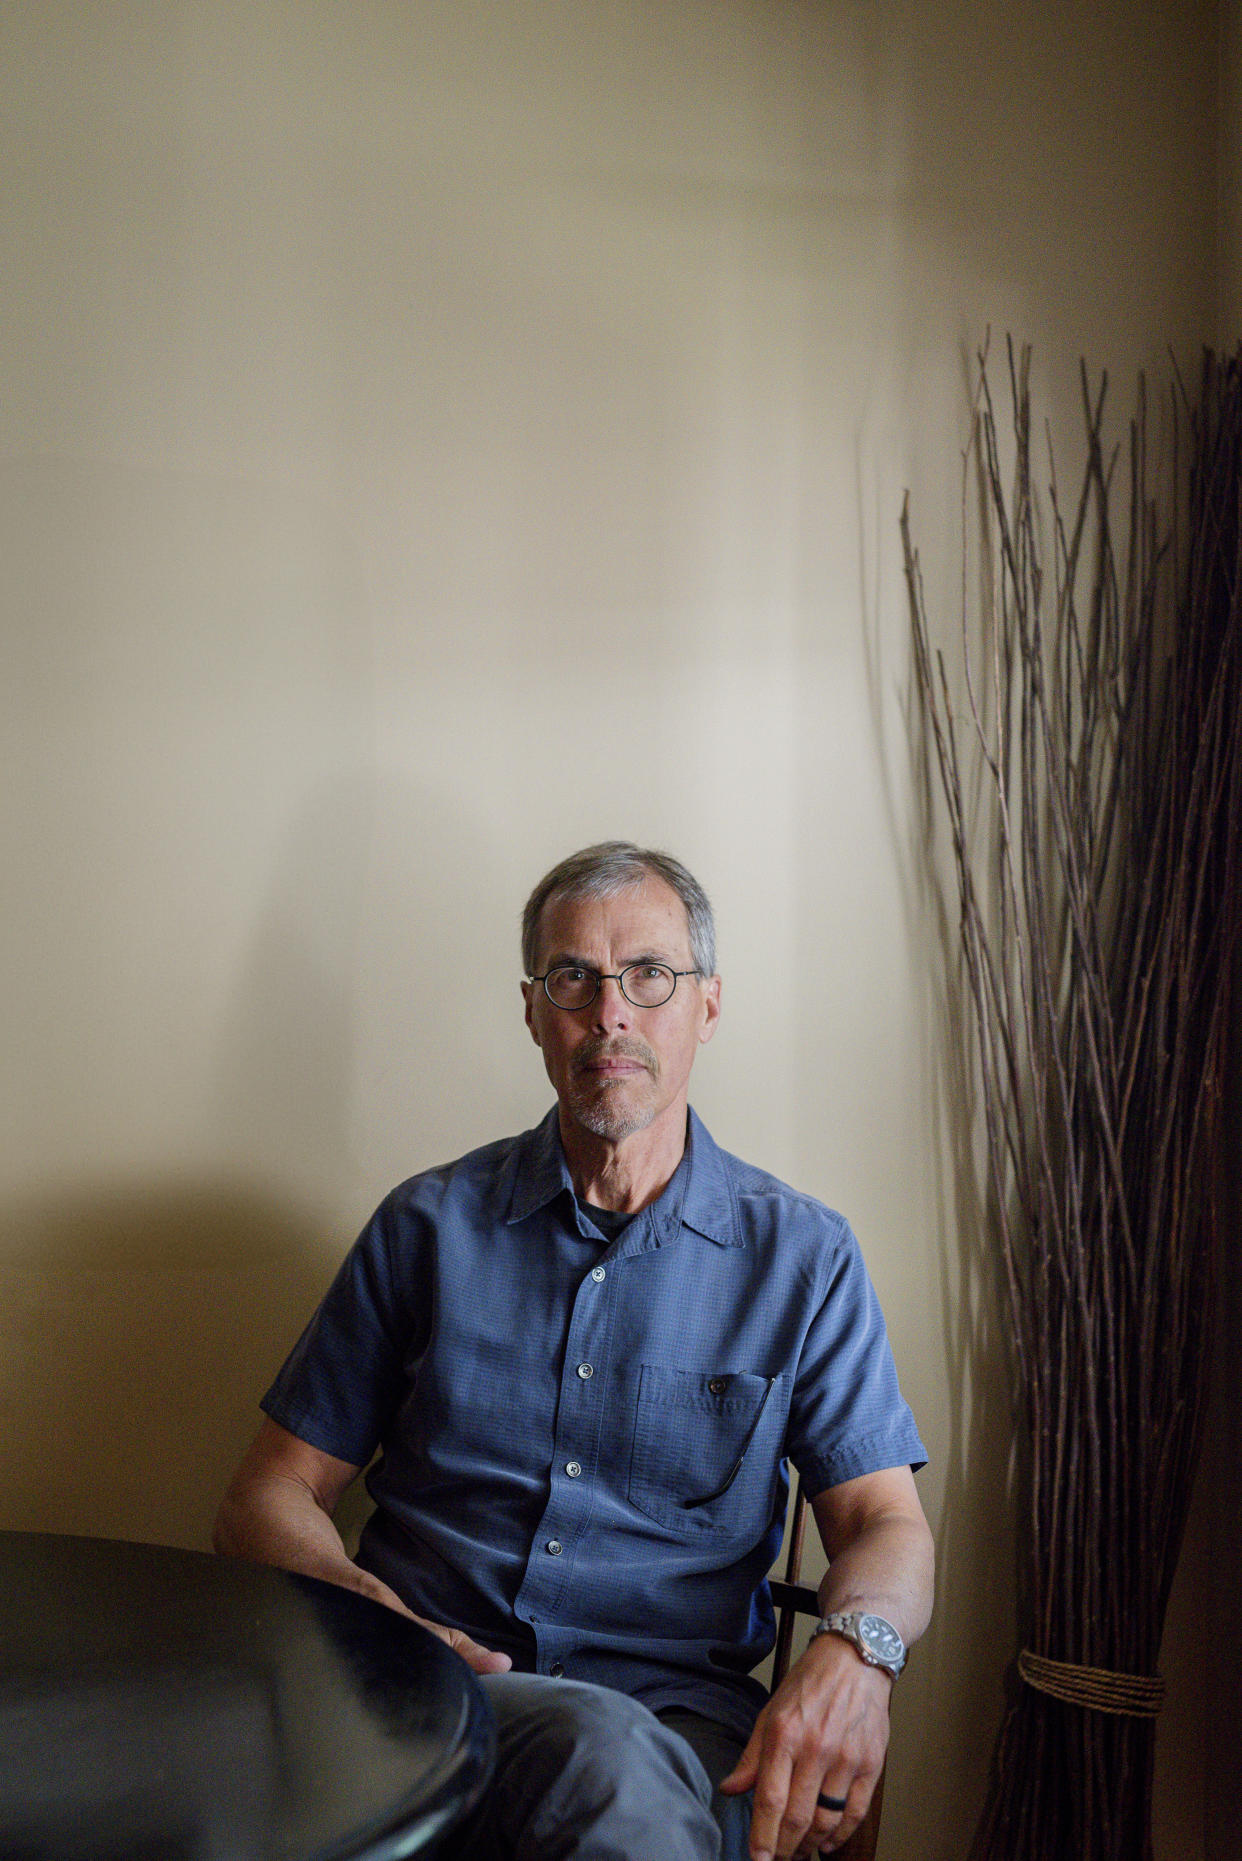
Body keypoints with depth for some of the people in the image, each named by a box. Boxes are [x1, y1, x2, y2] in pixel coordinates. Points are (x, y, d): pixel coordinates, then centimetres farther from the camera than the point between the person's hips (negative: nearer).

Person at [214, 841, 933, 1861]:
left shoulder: (802, 1252, 9)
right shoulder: (429, 1224, 11)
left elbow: (886, 1522, 4)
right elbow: (272, 1496, 10)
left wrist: (854, 1645, -21)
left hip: (673, 1706, 0)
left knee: (624, 1769, -37)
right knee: (603, 1745, -35)